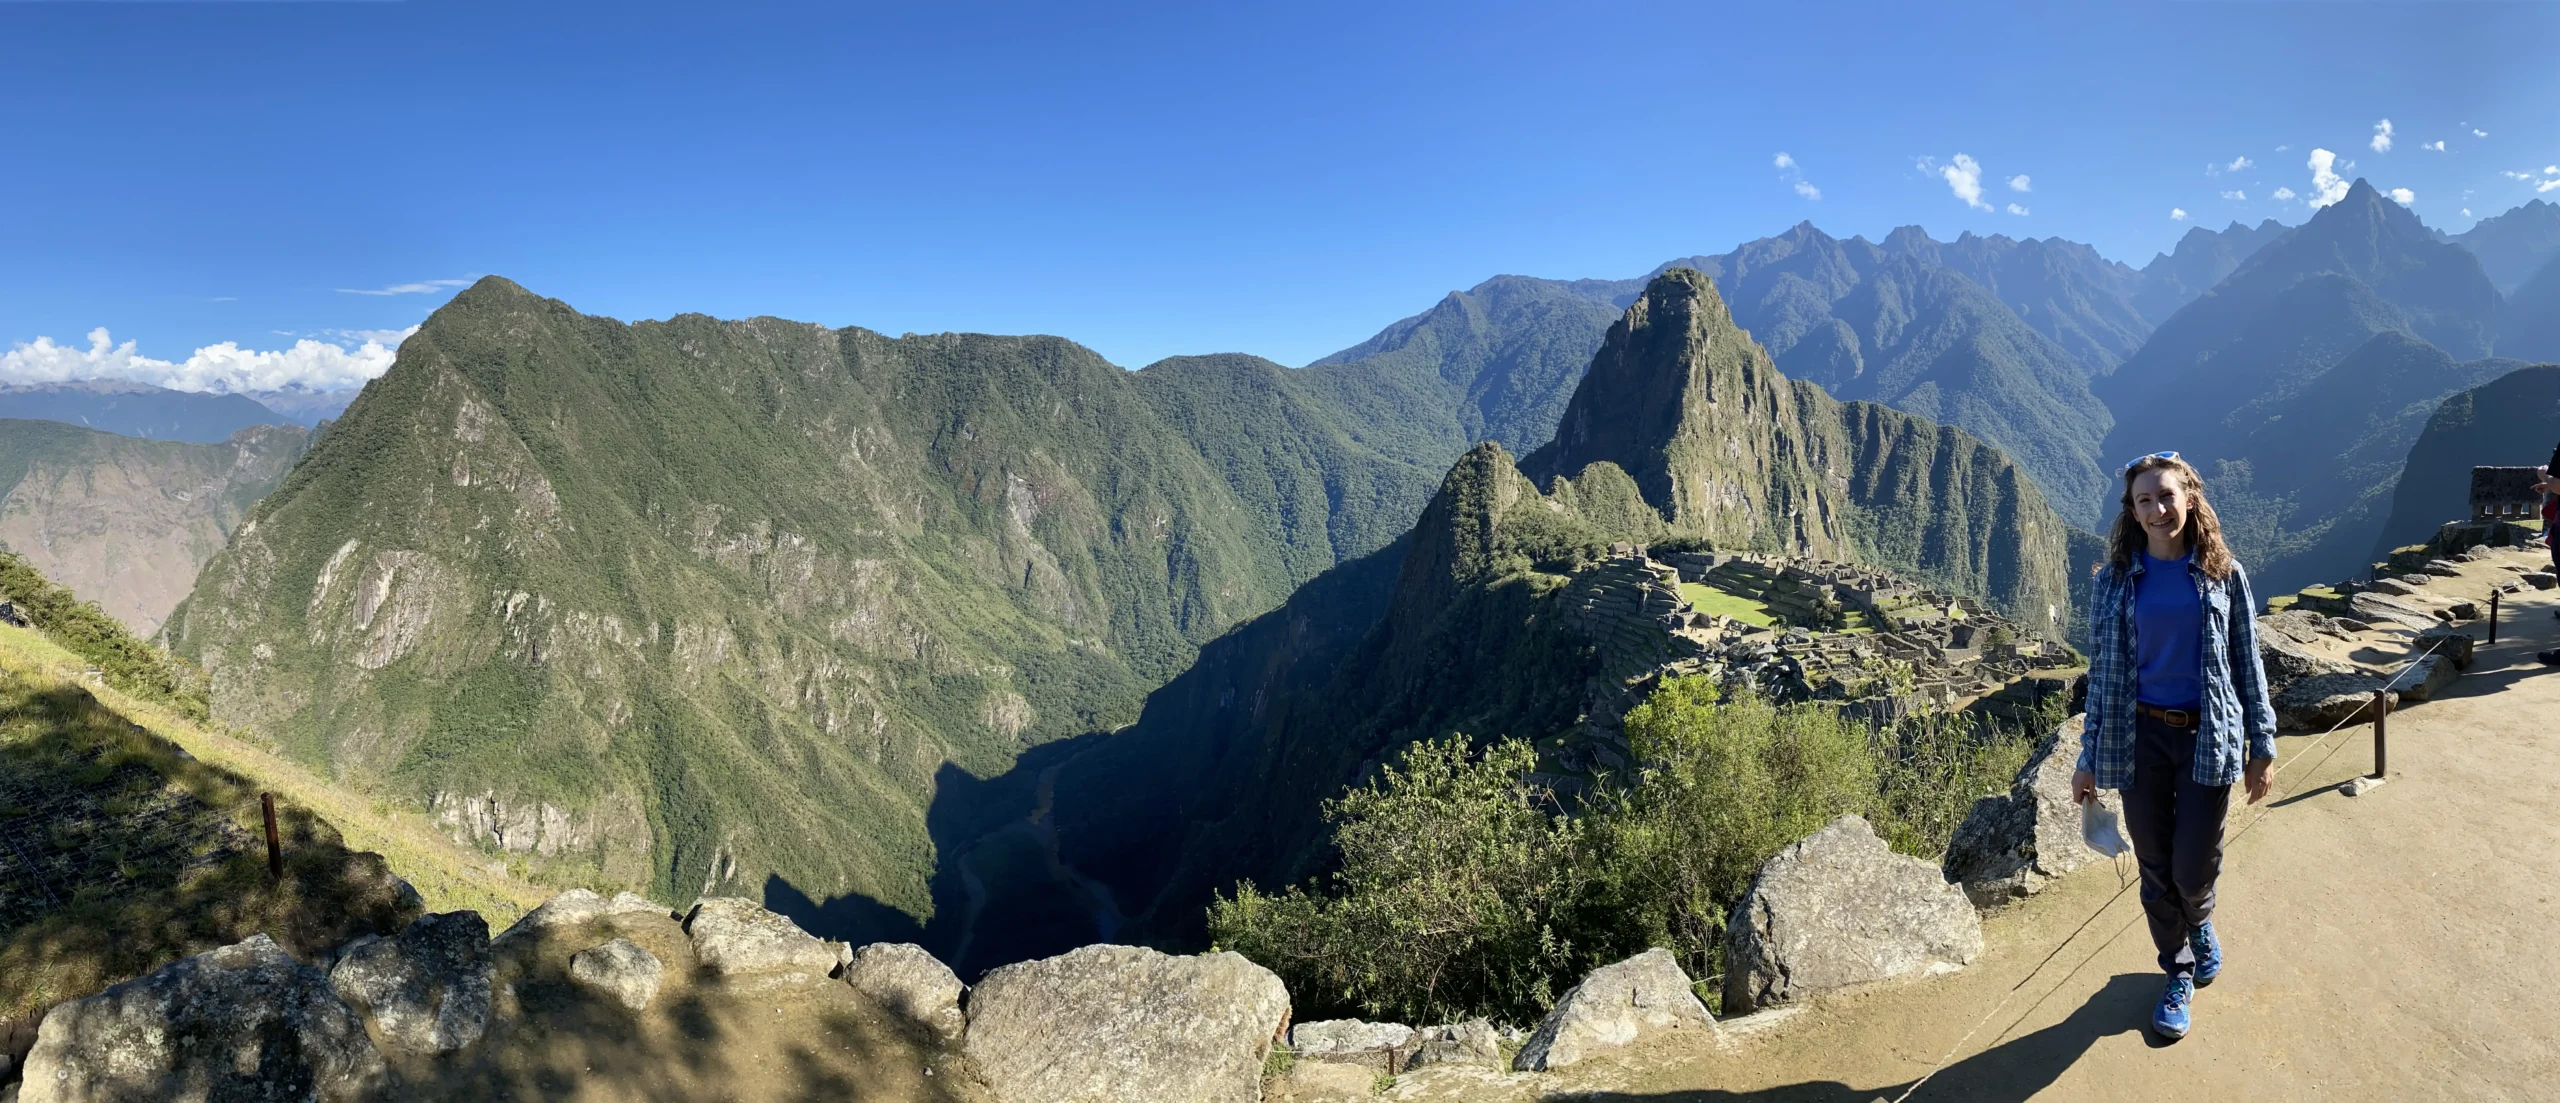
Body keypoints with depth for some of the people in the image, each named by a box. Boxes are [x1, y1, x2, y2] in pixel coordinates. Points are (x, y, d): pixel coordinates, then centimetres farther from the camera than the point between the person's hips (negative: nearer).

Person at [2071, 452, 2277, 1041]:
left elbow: (2247, 663, 5)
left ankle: (2201, 925, 39)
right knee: (2155, 869, 8)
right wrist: (2089, 759, 4)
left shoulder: (2223, 574, -1)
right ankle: (2179, 975, 30)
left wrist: (2261, 746, 3)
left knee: (2194, 870, 2)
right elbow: (2102, 672, 3)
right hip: (2141, 738, 1)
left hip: (2208, 738, 0)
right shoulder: (2114, 581, -1)